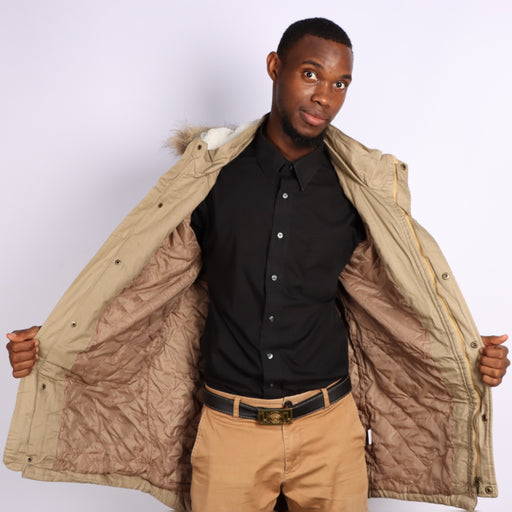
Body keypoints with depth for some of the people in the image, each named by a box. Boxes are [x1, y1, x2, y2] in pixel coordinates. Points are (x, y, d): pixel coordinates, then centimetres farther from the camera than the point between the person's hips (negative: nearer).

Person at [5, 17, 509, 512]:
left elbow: (386, 296, 5)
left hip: (328, 425, 1)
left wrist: (469, 360, -4)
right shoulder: (211, 175, -5)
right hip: (229, 428, 0)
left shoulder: (362, 188, -2)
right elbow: (149, 280, -1)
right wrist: (52, 344, -7)